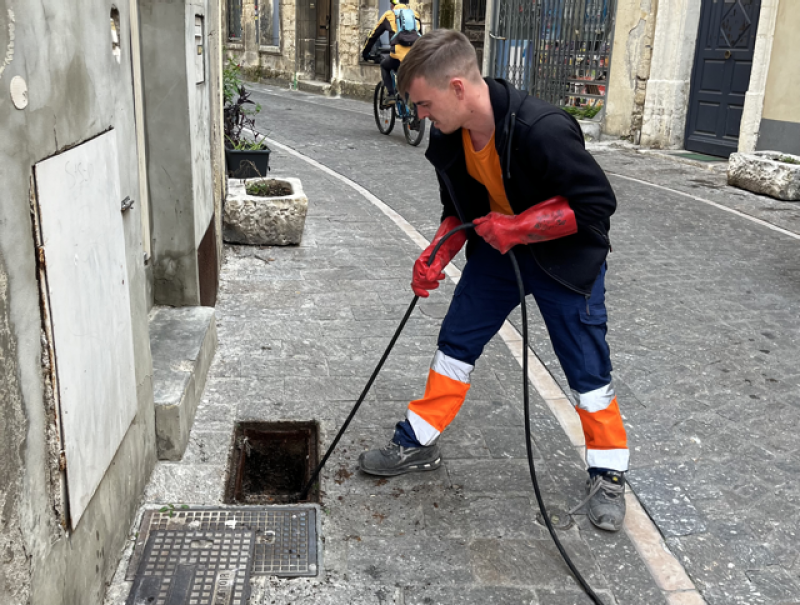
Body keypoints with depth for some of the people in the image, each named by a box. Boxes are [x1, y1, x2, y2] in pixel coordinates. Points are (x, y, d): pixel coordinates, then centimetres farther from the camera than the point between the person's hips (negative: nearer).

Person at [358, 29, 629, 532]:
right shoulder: (449, 139, -11)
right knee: (457, 341, 8)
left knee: (587, 366, 3)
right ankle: (420, 444, 23)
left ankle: (608, 475, 21)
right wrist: (436, 256, -11)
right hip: (498, 246, 6)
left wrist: (517, 228, -27)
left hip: (566, 256, -6)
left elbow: (598, 203, -26)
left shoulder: (543, 130, -34)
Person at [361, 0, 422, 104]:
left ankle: (391, 95, 13)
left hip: (399, 54, -2)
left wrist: (365, 52, 39)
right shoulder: (415, 14, 26)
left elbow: (373, 36, 26)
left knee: (384, 66, 27)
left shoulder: (389, 15, 20)